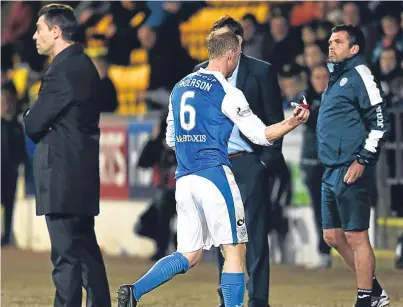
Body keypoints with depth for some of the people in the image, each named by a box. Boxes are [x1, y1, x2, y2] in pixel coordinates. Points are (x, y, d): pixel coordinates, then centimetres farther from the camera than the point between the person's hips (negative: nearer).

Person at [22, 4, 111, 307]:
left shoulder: (63, 71, -17)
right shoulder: (84, 65, 14)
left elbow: (33, 124, -15)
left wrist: (29, 119, 6)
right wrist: (38, 122, 4)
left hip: (62, 175, -10)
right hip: (82, 171, 10)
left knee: (66, 255, -8)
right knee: (86, 250, 14)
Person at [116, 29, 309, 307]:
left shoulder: (180, 88, 15)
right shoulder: (227, 93, -6)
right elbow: (261, 135, -6)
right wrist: (293, 123, -5)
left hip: (184, 179, 7)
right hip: (214, 175, -7)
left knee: (188, 255, 10)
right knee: (235, 251, 0)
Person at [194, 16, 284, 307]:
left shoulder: (261, 72, -3)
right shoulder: (202, 72, 8)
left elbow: (275, 119, -2)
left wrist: (268, 159, -8)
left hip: (249, 163, -4)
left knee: (254, 233, -3)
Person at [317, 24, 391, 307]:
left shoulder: (360, 75, -9)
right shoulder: (336, 79, 19)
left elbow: (380, 122, -15)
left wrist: (363, 160, -18)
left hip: (350, 172, -10)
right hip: (331, 172, 10)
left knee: (355, 236, -8)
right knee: (333, 236, 12)